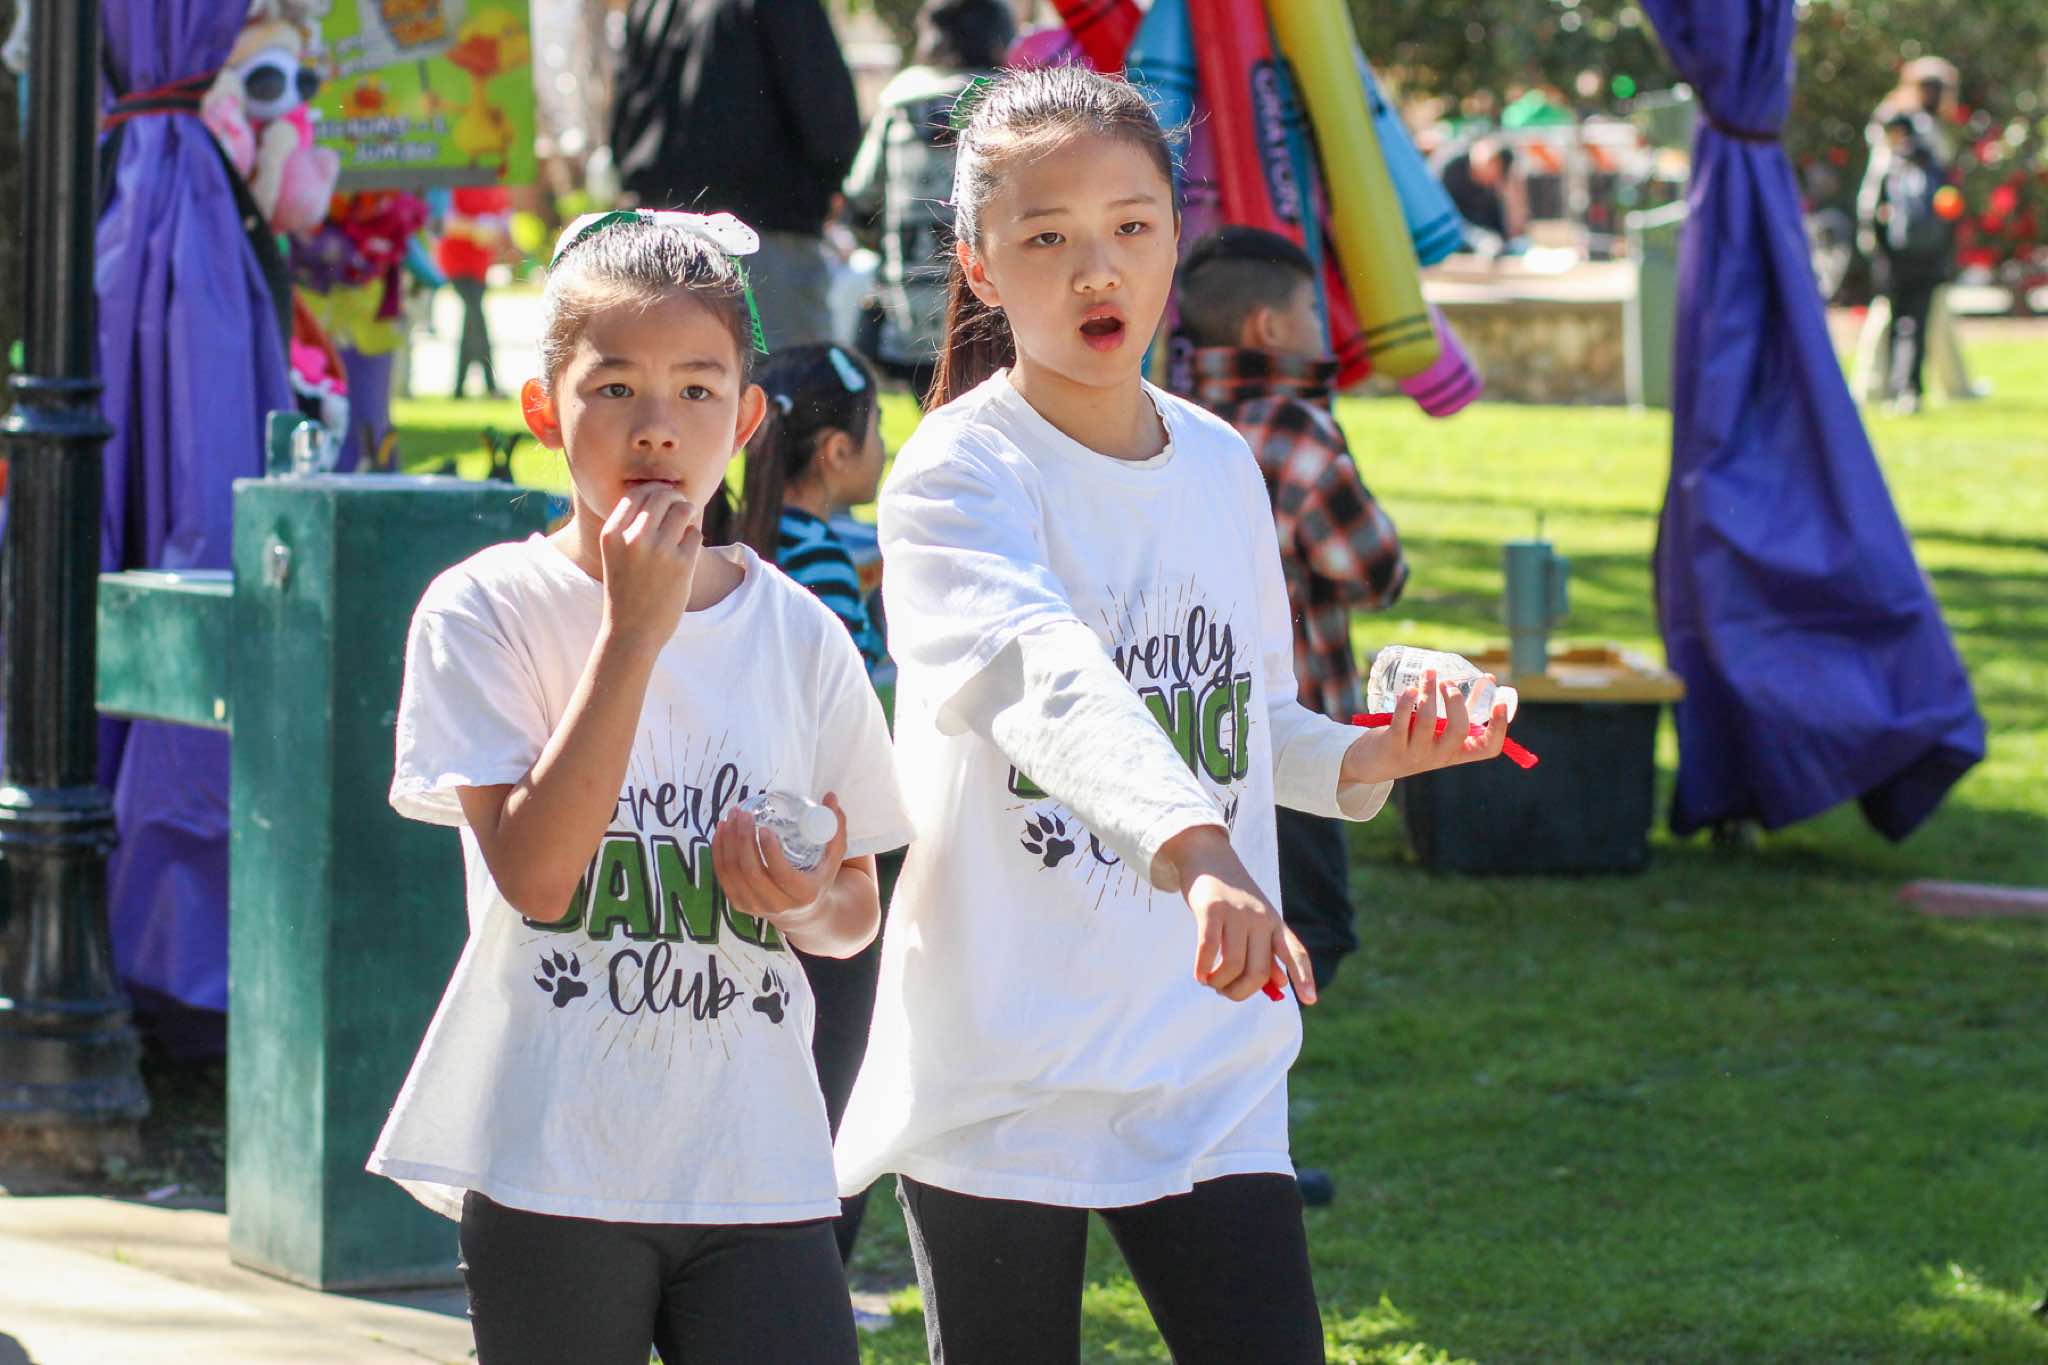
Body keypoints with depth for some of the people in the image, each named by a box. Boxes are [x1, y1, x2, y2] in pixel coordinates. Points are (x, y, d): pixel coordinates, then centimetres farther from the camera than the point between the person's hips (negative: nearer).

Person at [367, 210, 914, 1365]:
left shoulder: (799, 635, 6)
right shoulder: (487, 610, -3)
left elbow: (855, 917, 16)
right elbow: (533, 872, -15)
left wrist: (806, 902, -9)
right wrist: (634, 631, -16)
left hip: (756, 1169, 3)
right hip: (551, 1170, -2)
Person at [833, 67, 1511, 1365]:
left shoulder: (1223, 467, 8)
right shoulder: (960, 472, -13)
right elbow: (1047, 678, -33)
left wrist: (1360, 761, -2)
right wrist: (1193, 851, -49)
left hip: (1212, 1062, 5)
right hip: (1002, 1064, -5)